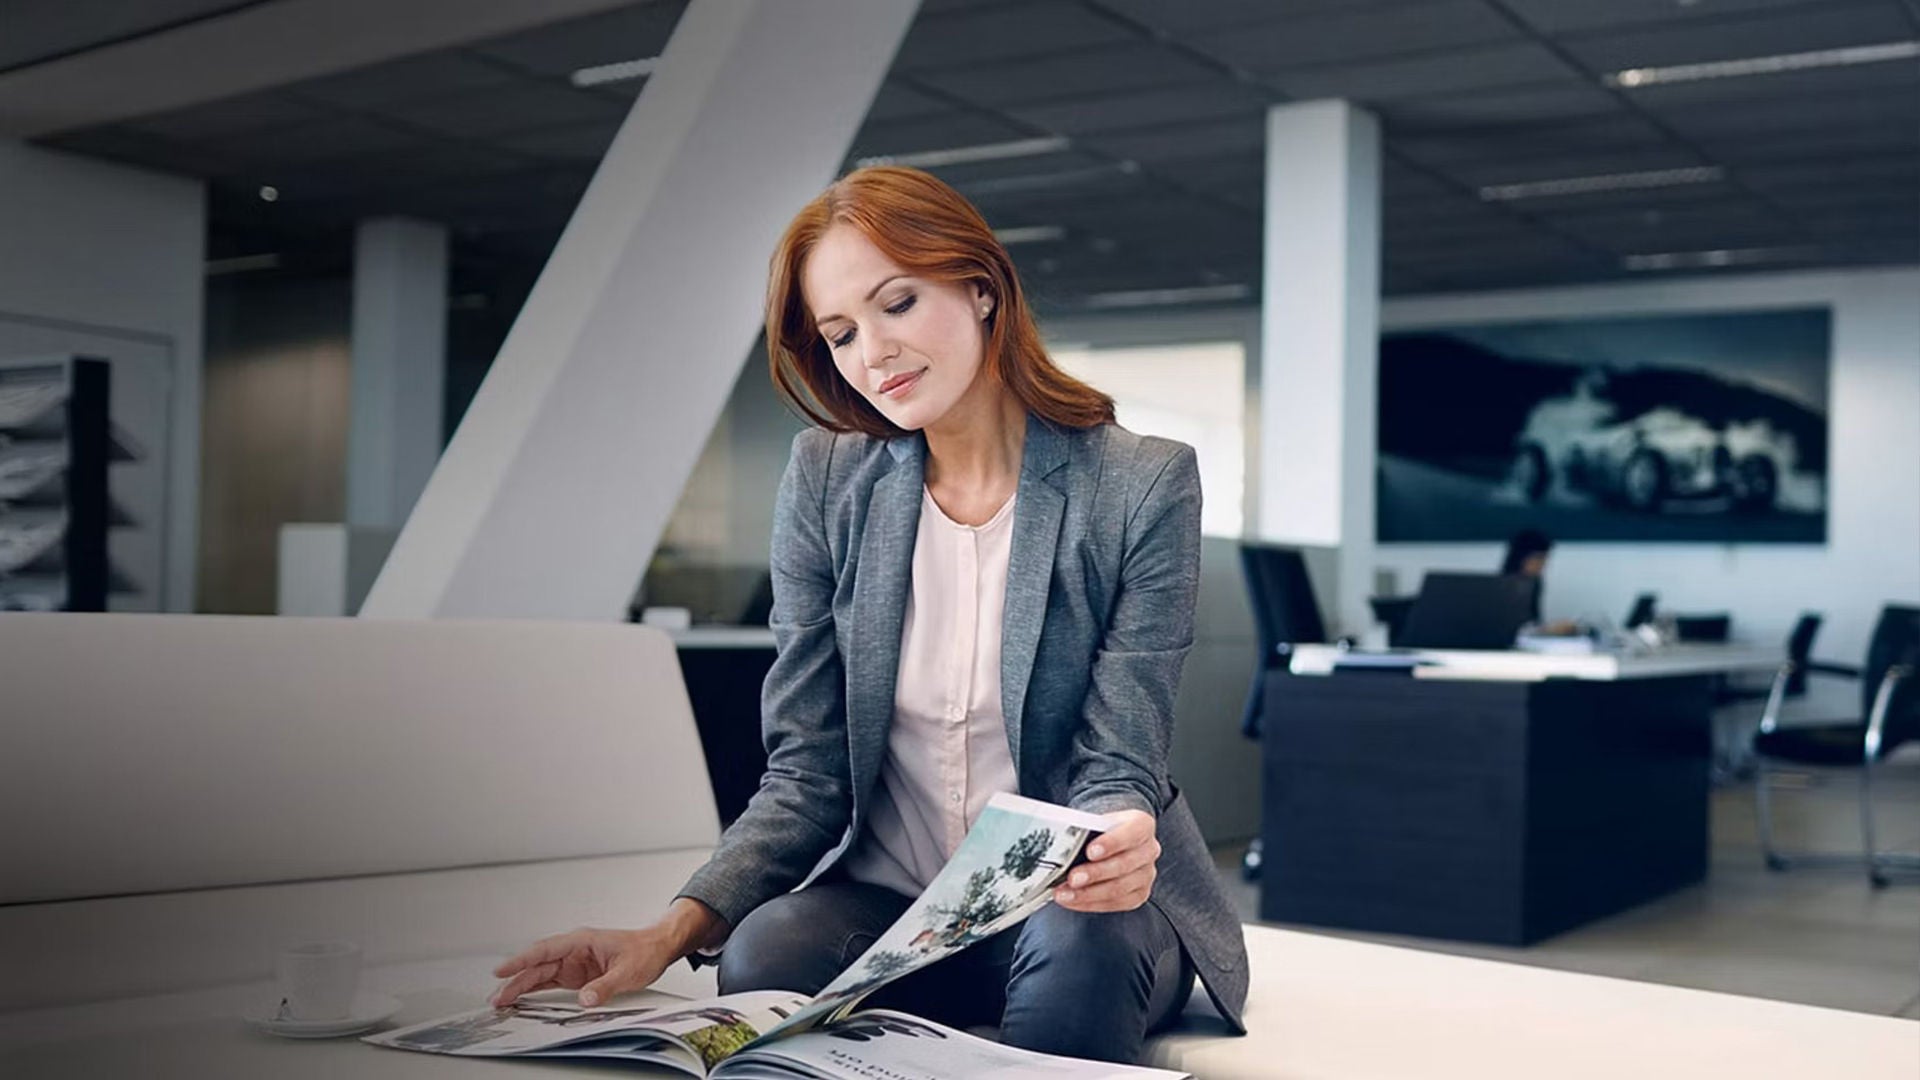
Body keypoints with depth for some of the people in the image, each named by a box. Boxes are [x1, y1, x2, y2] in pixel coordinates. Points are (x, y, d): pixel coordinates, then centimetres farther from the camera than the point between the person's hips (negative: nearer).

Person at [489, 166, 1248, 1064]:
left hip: (1076, 901, -2)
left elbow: (1118, 767, -8)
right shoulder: (828, 482, 1)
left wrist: (1116, 847, -33)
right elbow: (807, 772, -2)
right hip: (887, 898, 2)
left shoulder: (1142, 487, -7)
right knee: (765, 958, -31)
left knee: (1081, 948, -37)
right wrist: (676, 930, -18)